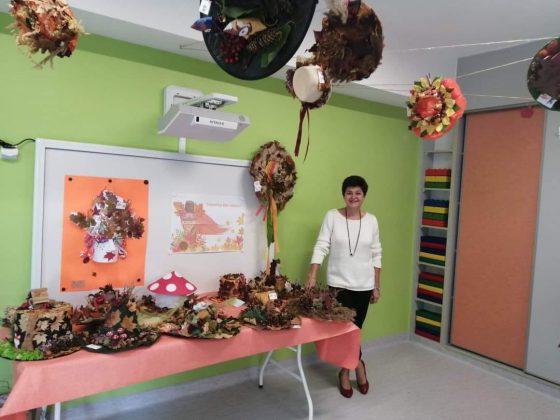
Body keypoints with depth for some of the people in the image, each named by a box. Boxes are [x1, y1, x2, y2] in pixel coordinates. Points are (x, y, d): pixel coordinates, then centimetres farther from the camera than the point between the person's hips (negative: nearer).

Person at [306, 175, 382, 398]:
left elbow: (376, 255, 5)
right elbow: (321, 247, -7)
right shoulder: (332, 216, -6)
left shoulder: (371, 220, 0)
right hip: (339, 283, -2)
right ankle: (357, 365, 27)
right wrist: (312, 276, -17)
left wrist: (377, 286, 5)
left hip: (364, 285, 2)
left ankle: (345, 370, 32)